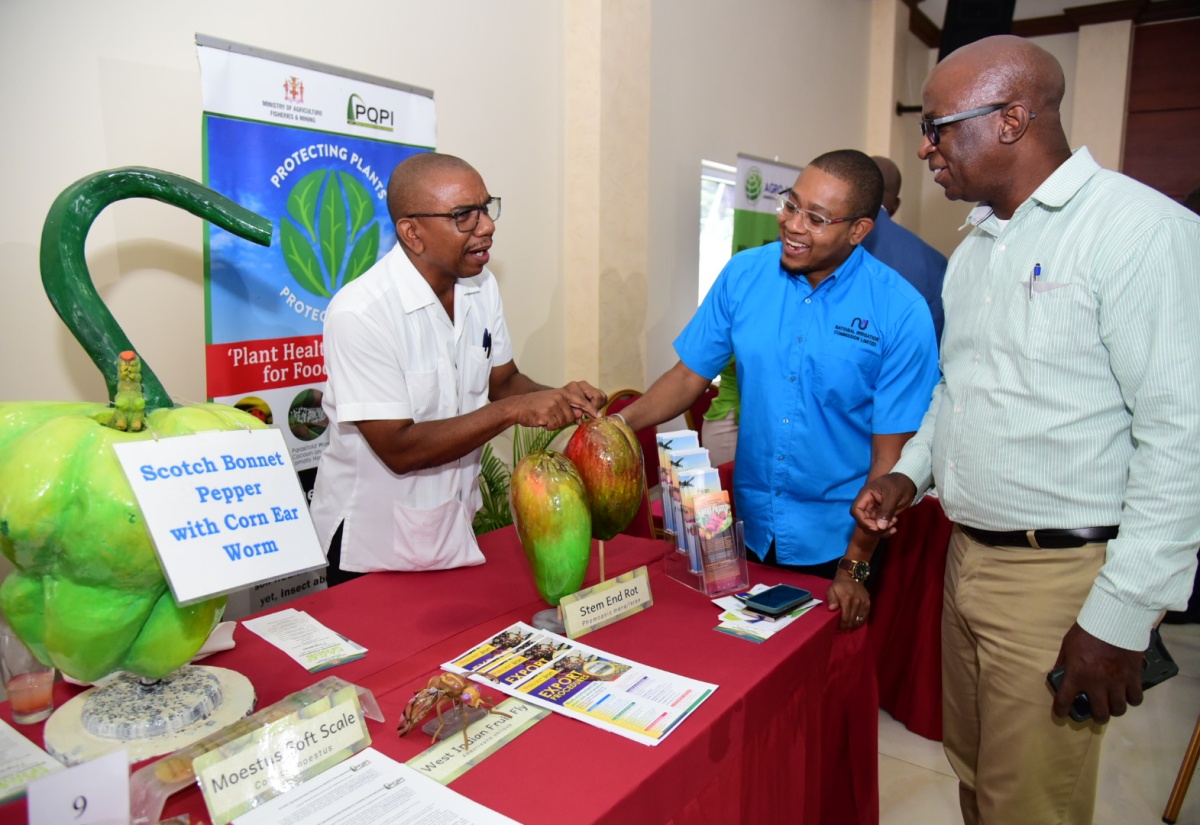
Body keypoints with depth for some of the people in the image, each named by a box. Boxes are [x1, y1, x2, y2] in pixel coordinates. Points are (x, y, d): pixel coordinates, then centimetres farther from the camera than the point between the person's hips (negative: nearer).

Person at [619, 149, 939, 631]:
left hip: (836, 538, -3)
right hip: (750, 530, 3)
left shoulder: (900, 313, -16)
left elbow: (890, 455, -13)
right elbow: (689, 375, -1)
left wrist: (854, 567, -11)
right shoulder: (743, 275, -6)